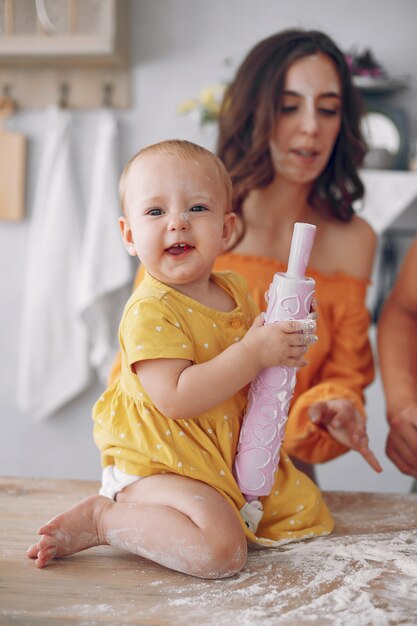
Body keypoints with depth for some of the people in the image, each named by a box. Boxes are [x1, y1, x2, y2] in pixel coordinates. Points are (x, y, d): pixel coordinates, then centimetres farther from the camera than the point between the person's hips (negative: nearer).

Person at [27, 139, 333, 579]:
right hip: (159, 465, -9)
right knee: (221, 550, -29)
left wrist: (283, 341, -1)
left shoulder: (234, 290, 5)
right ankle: (101, 517, -7)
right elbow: (175, 398, -29)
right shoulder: (150, 311, -20)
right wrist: (253, 353, -29)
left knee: (307, 506, 18)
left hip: (232, 457, 9)